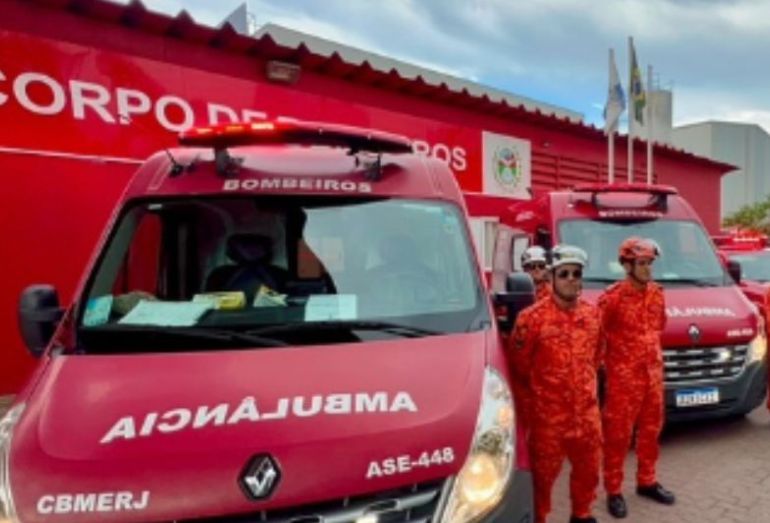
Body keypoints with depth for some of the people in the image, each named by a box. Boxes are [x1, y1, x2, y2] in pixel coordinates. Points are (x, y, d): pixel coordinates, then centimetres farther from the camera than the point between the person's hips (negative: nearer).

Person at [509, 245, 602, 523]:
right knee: (544, 472, 7)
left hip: (587, 409, 6)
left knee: (588, 467, 20)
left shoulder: (592, 314, 2)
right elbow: (518, 363, -6)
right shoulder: (532, 317, -16)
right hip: (548, 412, -5)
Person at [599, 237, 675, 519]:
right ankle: (614, 491, 14)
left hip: (653, 372, 7)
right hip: (623, 376, -6)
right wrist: (608, 361, -5)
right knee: (618, 434, 2)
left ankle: (647, 482, 35)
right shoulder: (612, 297, -16)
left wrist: (655, 356, 16)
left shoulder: (656, 293, 5)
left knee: (651, 430, 17)